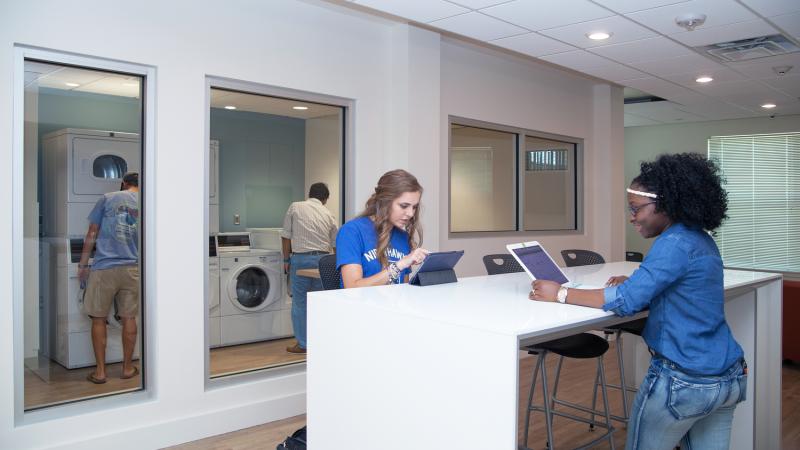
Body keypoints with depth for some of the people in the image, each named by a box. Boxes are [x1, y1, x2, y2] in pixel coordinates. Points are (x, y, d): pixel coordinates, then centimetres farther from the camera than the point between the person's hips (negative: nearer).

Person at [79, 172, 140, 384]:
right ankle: (128, 367, 19)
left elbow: (92, 234, 0)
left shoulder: (108, 199, 0)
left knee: (99, 319, 8)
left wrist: (83, 264, 6)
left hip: (104, 267, -2)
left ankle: (100, 371, 12)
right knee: (128, 318, 11)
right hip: (132, 269, 2)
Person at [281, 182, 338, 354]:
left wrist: (286, 259, 8)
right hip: (322, 259, 3)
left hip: (300, 258, -3)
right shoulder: (328, 214, 10)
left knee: (300, 303, 5)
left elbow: (286, 236, 0)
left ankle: (302, 344, 10)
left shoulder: (295, 207, 3)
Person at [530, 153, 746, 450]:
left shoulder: (675, 243, -20)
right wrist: (634, 283, 5)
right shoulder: (702, 240, 8)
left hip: (685, 381, -8)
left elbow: (627, 302, -24)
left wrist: (560, 294, -19)